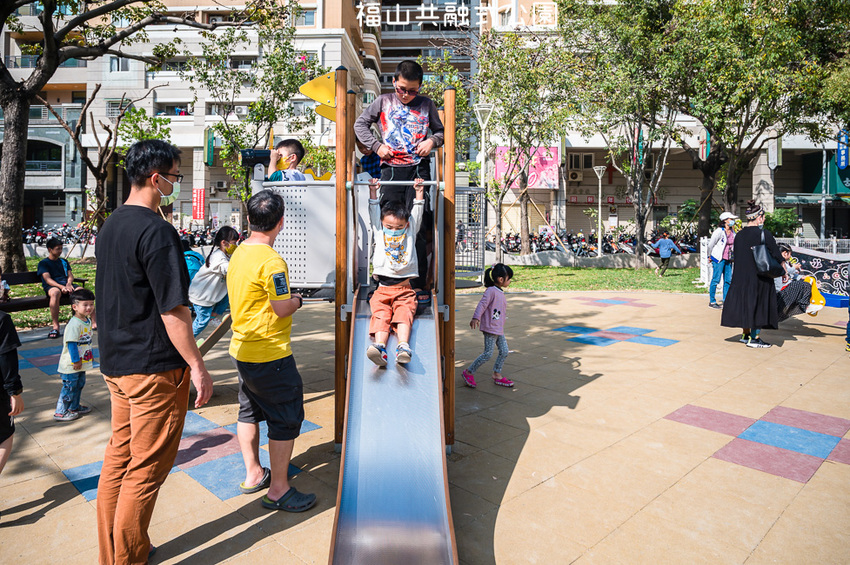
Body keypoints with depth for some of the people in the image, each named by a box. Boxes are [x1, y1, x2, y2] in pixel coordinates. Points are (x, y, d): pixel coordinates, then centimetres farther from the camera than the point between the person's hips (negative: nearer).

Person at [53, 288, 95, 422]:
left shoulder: (88, 321, 6)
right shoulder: (74, 324, -24)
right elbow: (71, 343, -24)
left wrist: (90, 355, 22)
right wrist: (76, 361, -22)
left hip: (82, 362, 9)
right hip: (71, 364, -9)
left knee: (79, 384, 19)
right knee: (69, 387, 0)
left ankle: (74, 407, 34)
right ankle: (60, 412, 14)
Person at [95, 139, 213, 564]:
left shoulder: (109, 226, 10)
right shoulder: (156, 231, -19)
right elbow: (172, 310, -22)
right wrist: (197, 365, -16)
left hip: (115, 364, 9)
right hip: (153, 368, -9)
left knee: (118, 458, 18)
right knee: (146, 469, 5)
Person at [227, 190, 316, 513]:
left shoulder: (238, 254, 5)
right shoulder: (271, 262, -22)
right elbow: (282, 309, -22)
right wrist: (298, 300, -2)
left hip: (241, 349, 9)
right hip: (270, 355, -9)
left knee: (250, 411, 20)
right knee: (286, 418, 3)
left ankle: (253, 474, 36)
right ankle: (278, 490, 12)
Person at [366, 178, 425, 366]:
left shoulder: (410, 234, 18)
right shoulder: (379, 234, 19)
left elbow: (417, 214, 18)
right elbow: (374, 213, 19)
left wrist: (419, 193, 18)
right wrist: (373, 192, 18)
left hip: (404, 289, 0)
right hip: (382, 289, 1)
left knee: (404, 315, -23)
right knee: (380, 315, -22)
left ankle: (403, 347, -41)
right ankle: (379, 346, -40)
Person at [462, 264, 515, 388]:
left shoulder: (500, 292, 15)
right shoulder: (491, 291, -14)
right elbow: (482, 304, -22)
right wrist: (476, 318, -30)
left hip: (499, 329, 9)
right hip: (490, 328, -9)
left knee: (504, 351, 9)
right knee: (488, 353, -5)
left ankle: (497, 375, 21)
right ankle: (469, 373, 7)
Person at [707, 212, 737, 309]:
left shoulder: (732, 232, 10)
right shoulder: (719, 231, -11)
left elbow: (733, 244, 22)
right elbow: (711, 244, -7)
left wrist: (732, 257, 17)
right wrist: (710, 256, 0)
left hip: (728, 259, 7)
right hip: (719, 259, -7)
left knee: (728, 280, 7)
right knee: (716, 280, -5)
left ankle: (726, 300, 17)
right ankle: (712, 301, 3)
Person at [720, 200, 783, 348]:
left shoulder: (739, 235, 3)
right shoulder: (764, 234, -12)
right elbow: (776, 255, -8)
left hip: (741, 276, 5)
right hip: (760, 277, -5)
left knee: (745, 302, 14)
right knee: (759, 304, 4)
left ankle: (746, 334, 24)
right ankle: (755, 338, 8)